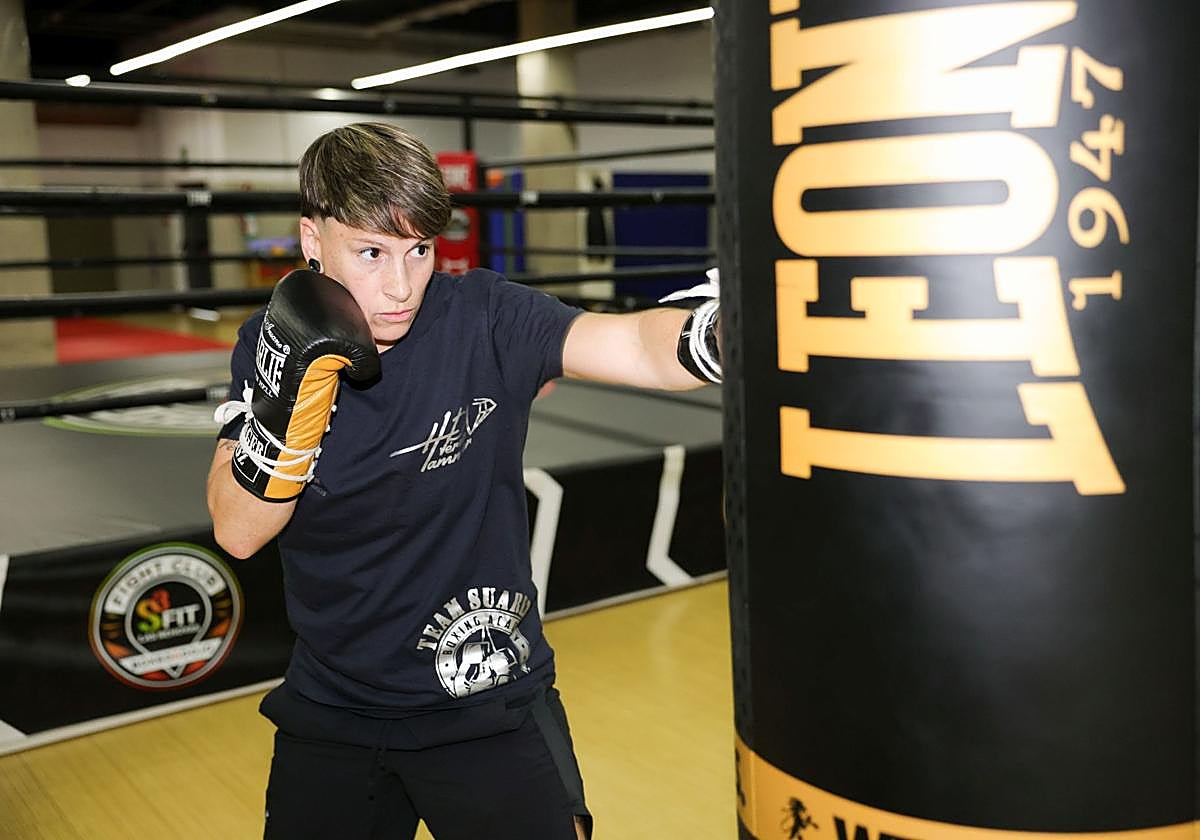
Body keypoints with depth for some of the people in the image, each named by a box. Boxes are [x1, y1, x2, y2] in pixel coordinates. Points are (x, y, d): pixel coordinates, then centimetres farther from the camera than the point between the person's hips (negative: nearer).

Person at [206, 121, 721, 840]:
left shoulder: (485, 321, -14)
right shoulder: (272, 344, -5)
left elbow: (643, 347, -29)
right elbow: (239, 532, -12)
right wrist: (297, 385, -25)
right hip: (330, 711, 3)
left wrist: (730, 327, -50)